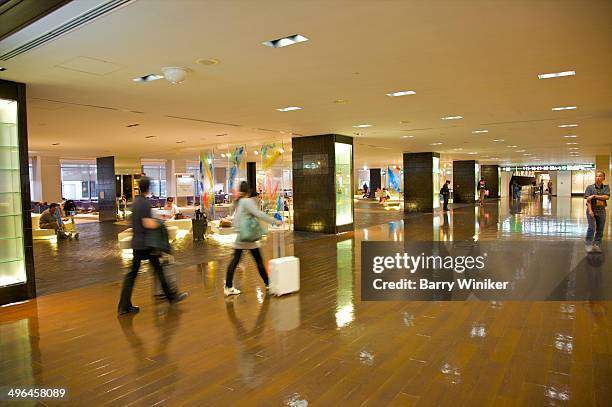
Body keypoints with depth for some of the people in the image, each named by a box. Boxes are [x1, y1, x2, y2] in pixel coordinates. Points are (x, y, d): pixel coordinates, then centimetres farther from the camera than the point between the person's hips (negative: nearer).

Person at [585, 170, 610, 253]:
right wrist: (590, 210, -19)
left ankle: (596, 245, 15)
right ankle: (588, 244, 1)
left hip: (601, 211, 3)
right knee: (592, 228, -11)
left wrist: (594, 196, -18)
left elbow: (606, 197, -12)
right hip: (592, 210, -3)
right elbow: (588, 199, -9)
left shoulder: (606, 187, 5)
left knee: (600, 229, 6)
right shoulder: (590, 187, -2)